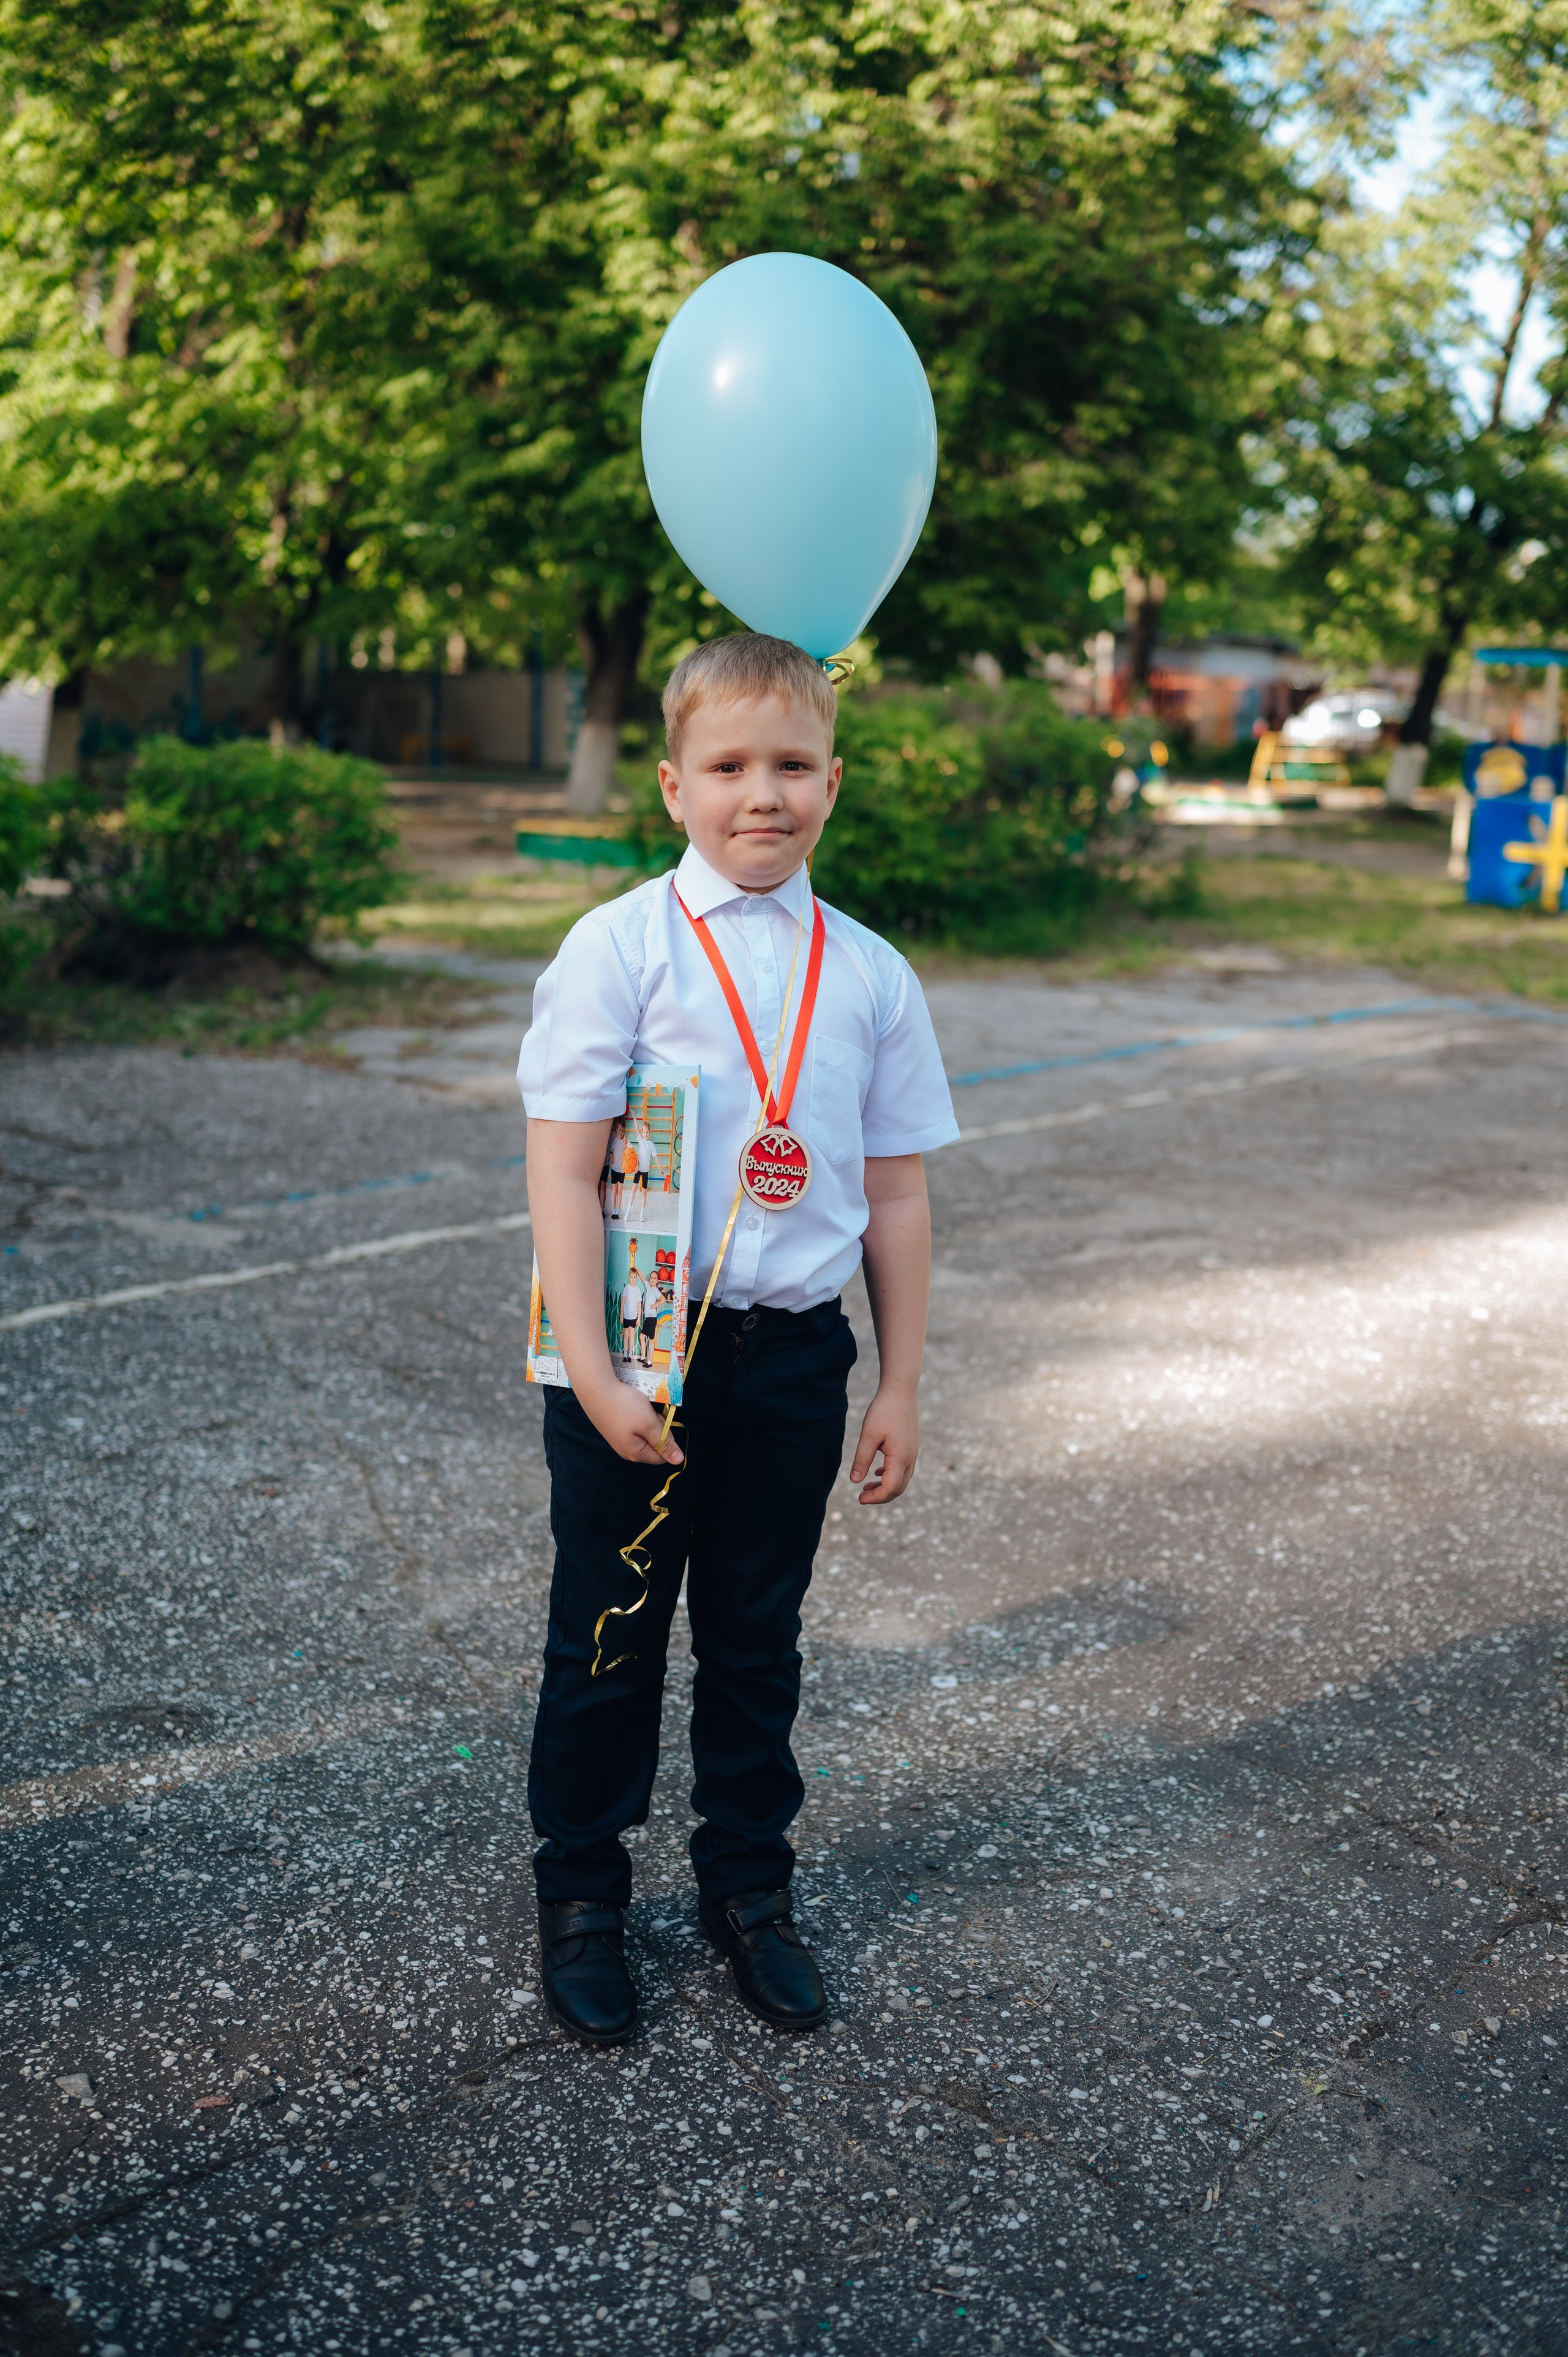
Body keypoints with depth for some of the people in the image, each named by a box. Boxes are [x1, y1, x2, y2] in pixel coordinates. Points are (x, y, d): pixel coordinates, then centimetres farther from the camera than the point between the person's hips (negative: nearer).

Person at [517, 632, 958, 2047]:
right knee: (610, 1635, 11)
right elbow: (562, 1167, -12)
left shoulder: (869, 975, 2)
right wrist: (591, 1371, -17)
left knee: (758, 1637, 16)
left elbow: (896, 1196, 6)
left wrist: (900, 1389, 6)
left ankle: (748, 1889, 36)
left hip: (795, 1354, 3)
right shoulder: (622, 946, -9)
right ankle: (581, 1893, 33)